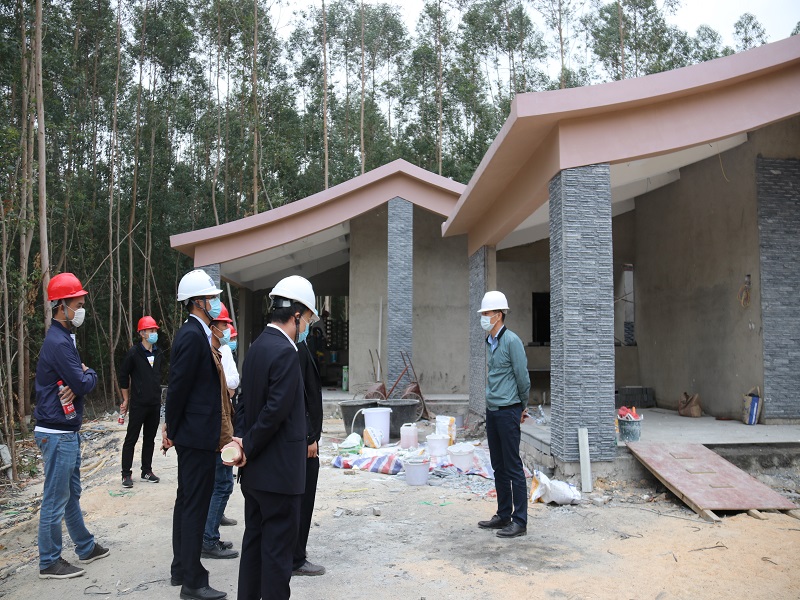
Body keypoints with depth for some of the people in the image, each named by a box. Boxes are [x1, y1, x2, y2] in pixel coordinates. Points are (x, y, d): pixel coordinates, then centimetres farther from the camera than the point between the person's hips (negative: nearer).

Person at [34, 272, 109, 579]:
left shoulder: (64, 338, 13)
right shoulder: (58, 342, -19)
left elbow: (75, 379, 13)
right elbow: (83, 384, -23)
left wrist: (78, 383, -10)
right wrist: (90, 373, -1)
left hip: (67, 430, 10)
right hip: (57, 433, -10)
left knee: (71, 494, 19)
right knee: (55, 501, 1)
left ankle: (86, 547, 31)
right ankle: (49, 562, 13)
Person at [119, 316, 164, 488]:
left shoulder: (158, 353, 8)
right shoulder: (134, 352, -9)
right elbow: (123, 376, -3)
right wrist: (126, 400, -1)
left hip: (155, 404, 6)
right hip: (138, 404, -6)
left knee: (150, 439, 12)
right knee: (131, 439, 1)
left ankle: (147, 471, 21)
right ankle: (126, 474, 7)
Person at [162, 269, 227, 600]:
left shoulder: (196, 333, 12)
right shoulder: (192, 336, -19)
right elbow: (178, 386, -19)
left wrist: (172, 429, 15)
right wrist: (172, 431, -10)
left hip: (193, 435, 10)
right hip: (196, 435, -10)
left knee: (187, 501, 17)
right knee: (195, 505, -2)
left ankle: (181, 569, 30)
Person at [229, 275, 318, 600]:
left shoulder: (257, 346, 10)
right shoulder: (285, 352, -20)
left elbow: (245, 402, 11)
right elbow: (276, 411, -24)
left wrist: (242, 440, -1)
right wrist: (248, 447, -11)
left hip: (255, 468, 9)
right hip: (278, 469, -9)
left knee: (255, 540, 18)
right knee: (278, 548, 1)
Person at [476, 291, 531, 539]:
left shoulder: (511, 341, -13)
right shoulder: (489, 342, 13)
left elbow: (523, 377, -11)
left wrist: (522, 407, 2)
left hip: (508, 411, -9)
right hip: (492, 410, 9)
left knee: (513, 467, -3)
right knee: (498, 466, 14)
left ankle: (520, 521, 5)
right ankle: (503, 515, 24)